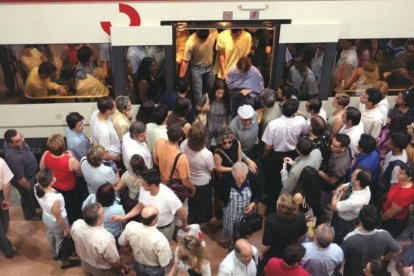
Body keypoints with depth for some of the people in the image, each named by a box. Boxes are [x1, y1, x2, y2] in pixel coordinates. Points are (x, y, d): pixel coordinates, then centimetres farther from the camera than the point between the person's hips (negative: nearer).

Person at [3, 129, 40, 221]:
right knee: (28, 197, 23)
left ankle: (36, 204, 65)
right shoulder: (15, 159, -46)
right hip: (25, 180, -7)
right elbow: (20, 179, -31)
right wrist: (29, 188, -14)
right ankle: (30, 215, 54)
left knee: (35, 193, 34)